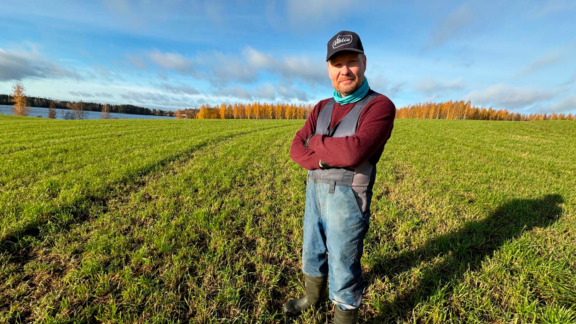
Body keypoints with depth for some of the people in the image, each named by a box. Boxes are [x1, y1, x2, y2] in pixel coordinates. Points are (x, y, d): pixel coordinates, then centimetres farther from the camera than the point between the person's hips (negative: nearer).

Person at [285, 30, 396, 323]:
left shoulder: (380, 106, -10)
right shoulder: (321, 108, 9)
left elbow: (354, 152, -27)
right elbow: (296, 149, -1)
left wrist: (316, 142, -10)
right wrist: (325, 159, -20)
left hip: (347, 198, -6)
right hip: (314, 192, 7)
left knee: (343, 269, 9)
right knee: (313, 252, 24)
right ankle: (313, 297, 53)